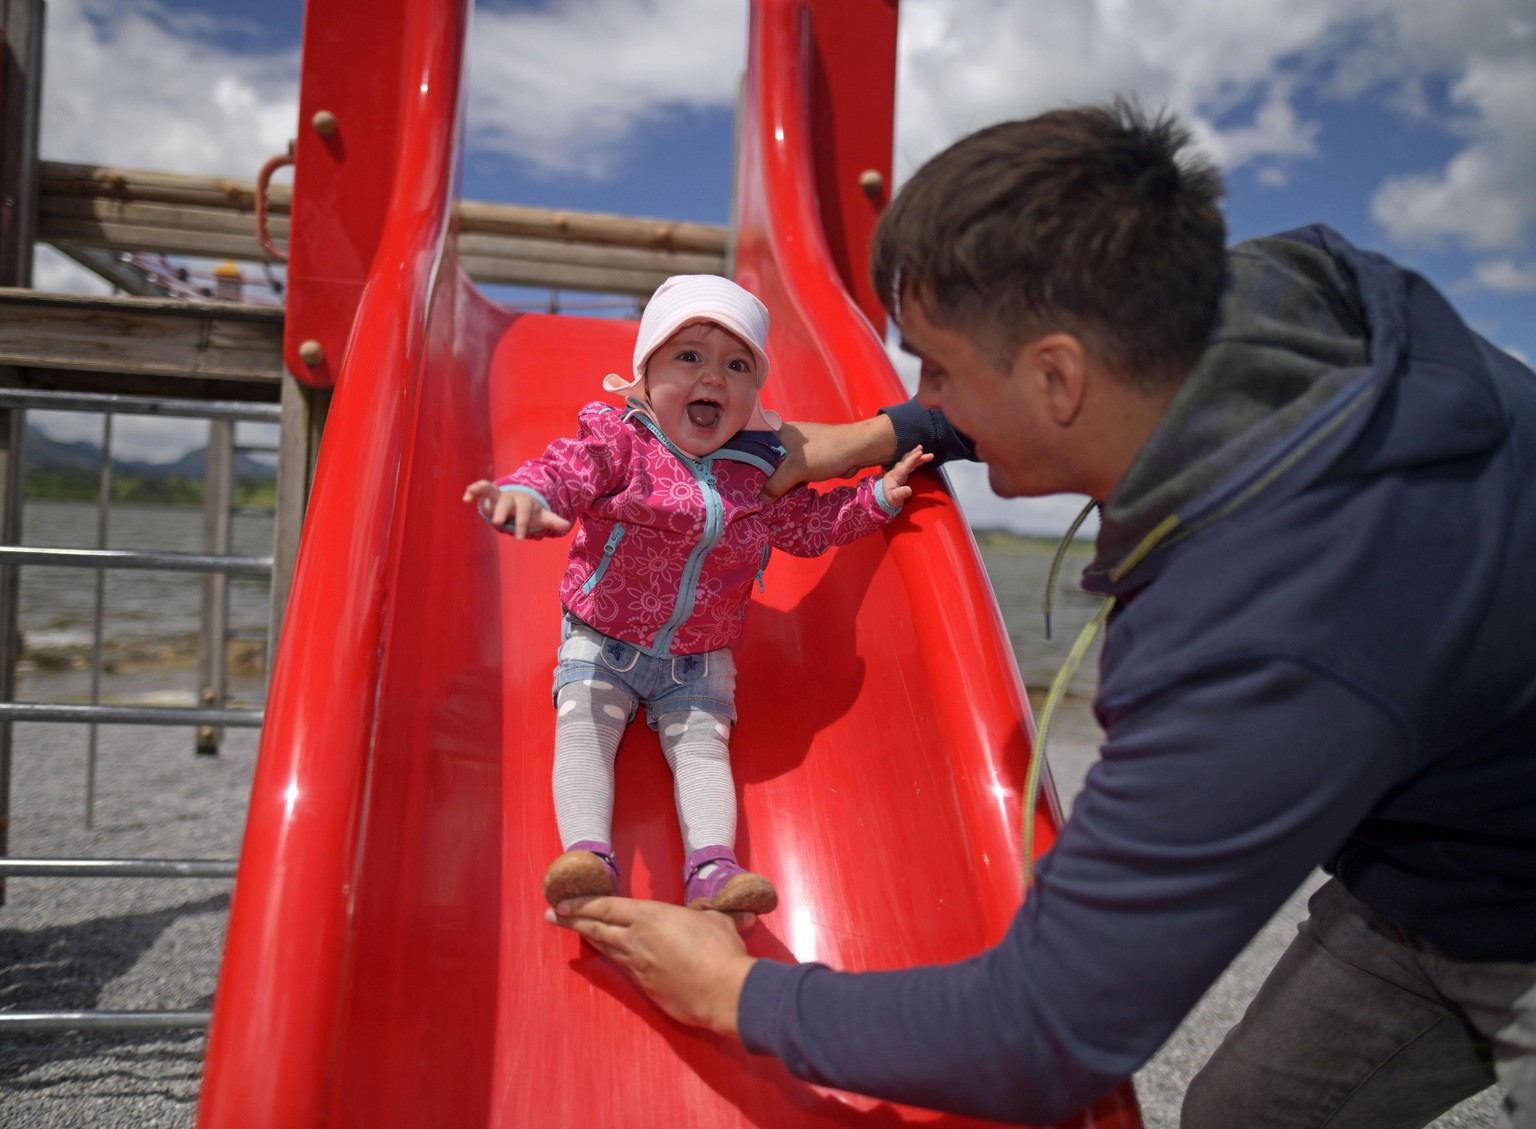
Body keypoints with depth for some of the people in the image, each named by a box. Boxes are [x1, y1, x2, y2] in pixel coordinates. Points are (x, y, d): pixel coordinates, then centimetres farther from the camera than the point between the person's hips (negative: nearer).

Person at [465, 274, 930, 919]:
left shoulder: (758, 472, 0)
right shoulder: (619, 442, -12)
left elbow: (808, 523, 13)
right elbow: (567, 470, -30)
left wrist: (875, 499, 3)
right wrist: (526, 494, -53)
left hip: (699, 660, 2)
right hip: (601, 642, -2)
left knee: (703, 744, -11)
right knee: (583, 730, -17)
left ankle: (713, 872, -20)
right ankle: (588, 856, -25)